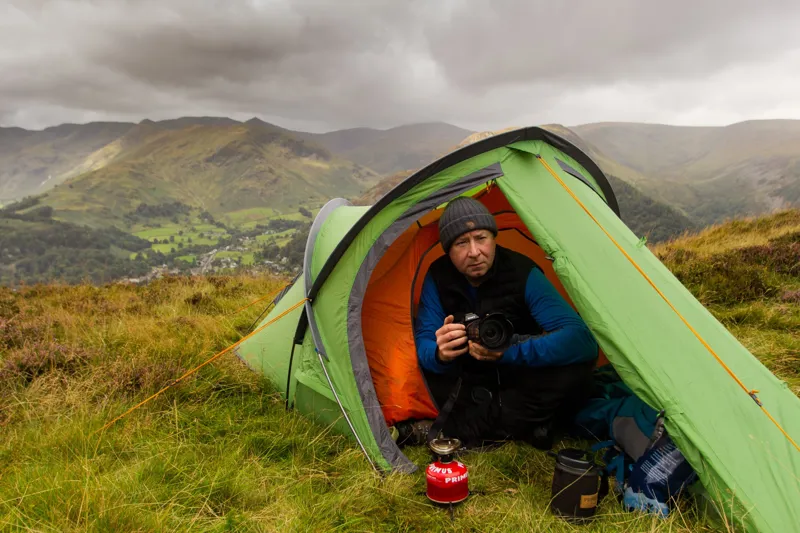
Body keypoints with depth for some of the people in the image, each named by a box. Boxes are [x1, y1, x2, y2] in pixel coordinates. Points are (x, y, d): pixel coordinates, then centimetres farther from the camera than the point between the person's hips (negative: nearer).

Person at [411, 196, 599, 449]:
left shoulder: (524, 274, -22)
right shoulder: (438, 277, -14)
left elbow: (581, 338, -33)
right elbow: (423, 344, -18)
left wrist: (510, 352, -46)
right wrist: (439, 354, -43)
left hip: (519, 382, -1)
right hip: (470, 384, 2)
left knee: (577, 368, -31)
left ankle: (461, 427, -26)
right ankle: (519, 423, -21)